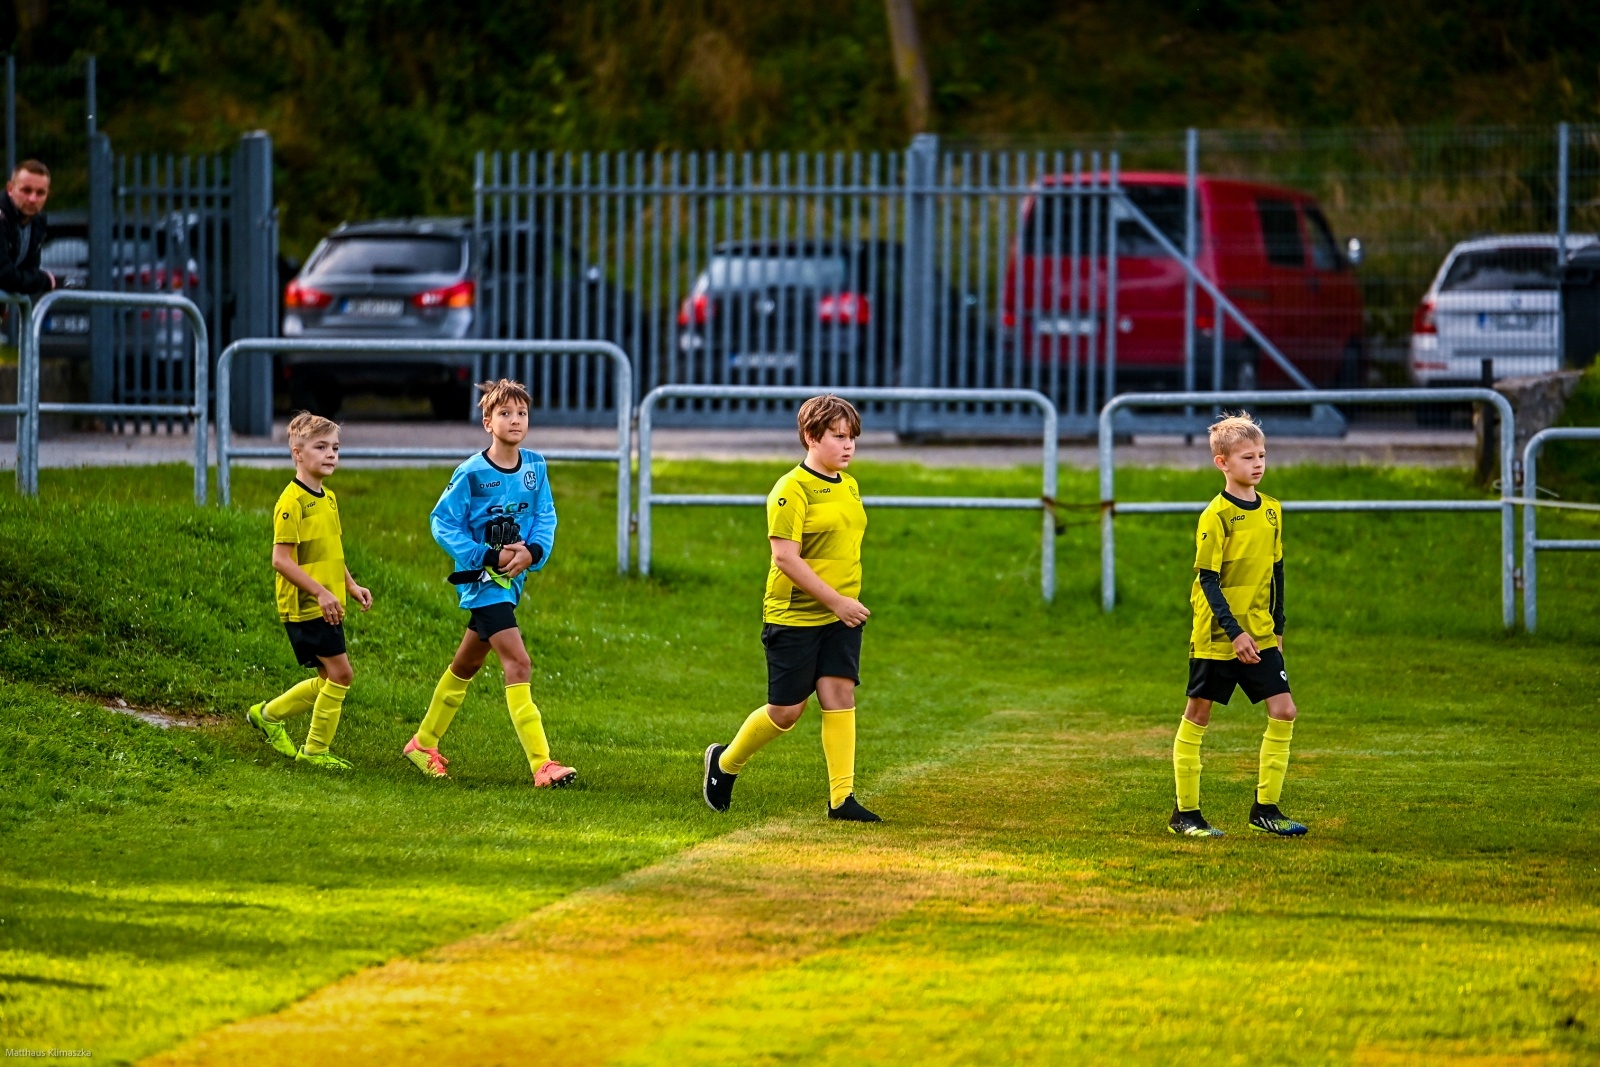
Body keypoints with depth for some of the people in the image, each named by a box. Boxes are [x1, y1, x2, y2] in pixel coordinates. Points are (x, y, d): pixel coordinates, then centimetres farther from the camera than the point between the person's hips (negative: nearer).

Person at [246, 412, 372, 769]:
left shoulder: (328, 498, 13)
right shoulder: (292, 502, -16)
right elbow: (281, 559, -20)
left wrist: (351, 586, 12)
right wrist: (320, 592, -24)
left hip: (326, 607, 9)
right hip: (305, 606, -9)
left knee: (329, 680, 13)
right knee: (340, 673, -9)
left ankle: (268, 714, 30)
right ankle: (315, 750, 2)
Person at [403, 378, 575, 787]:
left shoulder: (535, 467, 1)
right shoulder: (472, 473, -15)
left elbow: (546, 518, 6)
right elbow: (443, 523, -11)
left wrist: (533, 552, -15)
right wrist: (490, 557, -20)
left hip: (512, 578, 7)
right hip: (482, 581, -7)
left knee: (466, 664, 20)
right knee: (518, 663, -18)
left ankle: (424, 743, 37)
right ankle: (542, 766, -22)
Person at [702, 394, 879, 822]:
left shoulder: (849, 487, 11)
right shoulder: (792, 490, -15)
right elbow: (785, 557, -20)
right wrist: (835, 599, -21)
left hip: (840, 616, 7)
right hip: (793, 616, -7)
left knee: (840, 695, -5)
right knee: (787, 710, -1)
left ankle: (842, 798, -4)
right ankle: (725, 762, 24)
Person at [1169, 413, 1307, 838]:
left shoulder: (1272, 511, 7)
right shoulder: (1216, 516, -13)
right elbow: (1208, 581, -16)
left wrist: (1276, 628, 14)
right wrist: (1235, 632, -21)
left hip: (1260, 634, 6)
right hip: (1215, 637, -6)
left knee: (1284, 711, -2)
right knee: (1197, 717, 3)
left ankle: (1265, 808, 6)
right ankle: (1185, 814, 11)